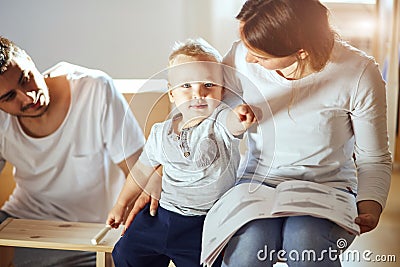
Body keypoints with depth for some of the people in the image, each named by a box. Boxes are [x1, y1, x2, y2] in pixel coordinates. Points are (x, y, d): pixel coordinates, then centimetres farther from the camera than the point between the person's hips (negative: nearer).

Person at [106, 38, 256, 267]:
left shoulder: (221, 122, -12)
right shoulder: (161, 133, 2)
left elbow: (234, 124, -36)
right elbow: (143, 169, 16)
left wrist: (242, 116, -60)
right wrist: (121, 204, 23)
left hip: (205, 223, -4)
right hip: (163, 214, 5)